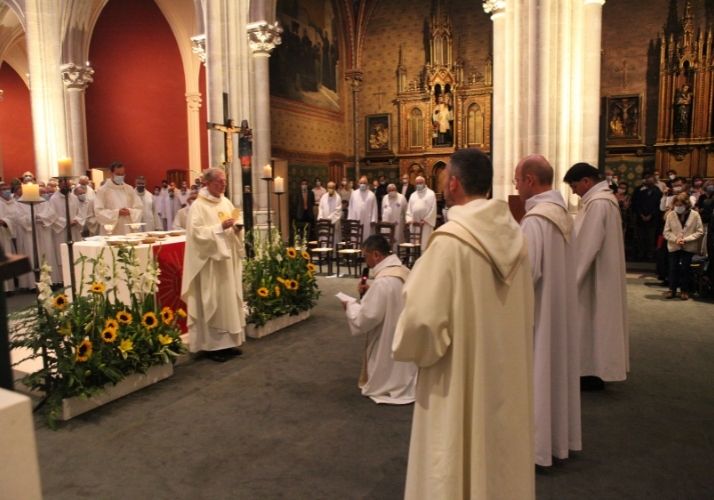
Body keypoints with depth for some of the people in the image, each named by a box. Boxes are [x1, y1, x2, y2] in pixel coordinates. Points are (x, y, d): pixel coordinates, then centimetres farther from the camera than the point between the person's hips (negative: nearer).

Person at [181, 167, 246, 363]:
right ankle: (212, 345, 6)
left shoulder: (226, 202, 12)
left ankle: (227, 341, 19)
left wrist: (238, 227, -3)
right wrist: (220, 227, -24)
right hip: (211, 261, -7)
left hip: (229, 258, 7)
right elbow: (197, 232, -17)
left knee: (230, 299, 9)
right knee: (213, 302, -3)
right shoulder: (198, 206, -9)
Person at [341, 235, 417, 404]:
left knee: (382, 383, 12)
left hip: (389, 348, -8)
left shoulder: (383, 281, -28)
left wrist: (350, 305, -6)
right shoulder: (404, 272, 1)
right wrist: (369, 292, 4)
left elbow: (364, 320, -24)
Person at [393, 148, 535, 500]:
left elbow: (423, 318, -24)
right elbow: (522, 309, 9)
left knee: (460, 458, 12)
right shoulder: (513, 234, -1)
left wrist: (409, 346, -4)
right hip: (508, 371, 7)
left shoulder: (451, 241, -23)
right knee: (501, 453, 23)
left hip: (462, 377, -7)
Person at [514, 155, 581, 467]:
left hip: (536, 310, -9)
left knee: (535, 375, 3)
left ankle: (537, 444, 16)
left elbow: (525, 272, -25)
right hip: (558, 307, 9)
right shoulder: (561, 211, 7)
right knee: (554, 367, 18)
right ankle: (559, 435, 33)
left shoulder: (535, 219, -22)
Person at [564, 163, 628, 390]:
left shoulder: (597, 203, -21)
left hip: (595, 277, -10)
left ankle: (594, 372, 10)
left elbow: (587, 246, -24)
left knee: (592, 322, 0)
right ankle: (598, 368, 25)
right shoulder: (604, 198, 12)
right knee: (598, 321, 15)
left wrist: (572, 278, -19)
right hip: (603, 274, 10)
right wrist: (575, 273, 19)